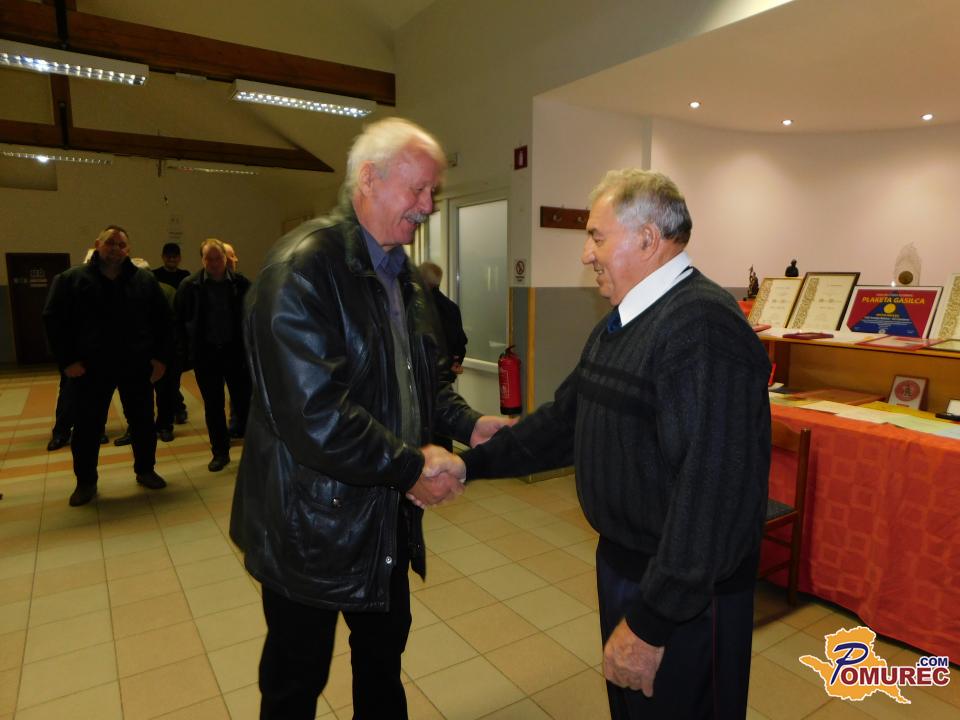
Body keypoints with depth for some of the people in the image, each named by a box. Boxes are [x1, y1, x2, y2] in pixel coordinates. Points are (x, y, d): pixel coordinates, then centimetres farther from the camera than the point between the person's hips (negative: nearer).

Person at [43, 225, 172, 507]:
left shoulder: (144, 280, 3)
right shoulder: (72, 279, -1)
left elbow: (162, 320, 5)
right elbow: (53, 320, -1)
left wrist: (160, 357, -1)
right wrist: (66, 360, -7)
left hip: (137, 367, 1)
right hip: (91, 368, -1)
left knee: (143, 422, 10)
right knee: (88, 427, 7)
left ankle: (145, 471, 27)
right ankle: (85, 482, 23)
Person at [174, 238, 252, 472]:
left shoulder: (241, 284, -4)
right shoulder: (190, 286, -2)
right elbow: (179, 321, 2)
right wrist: (186, 351, -2)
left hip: (235, 351, -1)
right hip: (205, 354, 1)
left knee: (244, 401, 3)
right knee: (213, 406, 9)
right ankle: (220, 452, 21)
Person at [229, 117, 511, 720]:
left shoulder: (405, 275, 7)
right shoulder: (303, 267, -21)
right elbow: (314, 412, -29)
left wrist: (468, 423, -3)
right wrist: (412, 466, -20)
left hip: (389, 520, 8)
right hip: (313, 525, -7)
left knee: (384, 658, 26)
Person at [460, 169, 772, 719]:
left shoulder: (702, 325, -25)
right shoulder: (621, 322, 7)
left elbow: (712, 489, -30)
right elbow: (565, 420, 11)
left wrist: (651, 622, -26)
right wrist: (471, 464, 9)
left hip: (685, 594, -9)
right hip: (622, 561, 9)